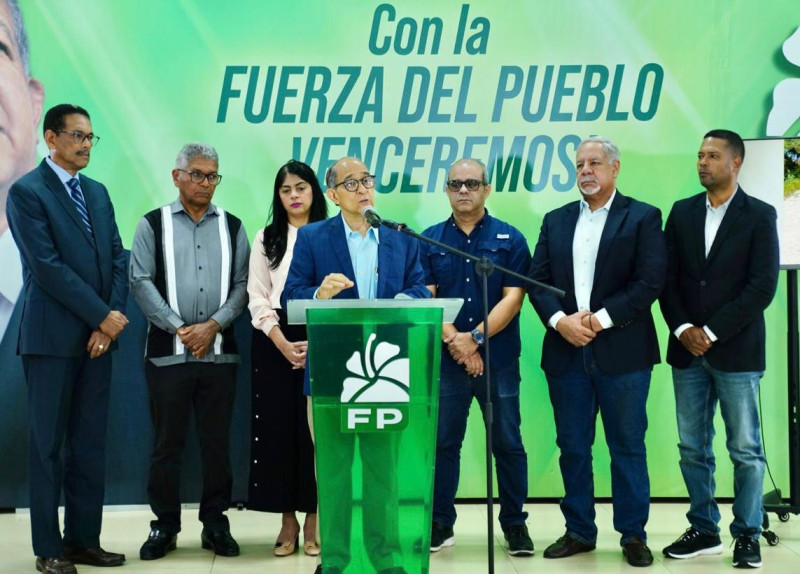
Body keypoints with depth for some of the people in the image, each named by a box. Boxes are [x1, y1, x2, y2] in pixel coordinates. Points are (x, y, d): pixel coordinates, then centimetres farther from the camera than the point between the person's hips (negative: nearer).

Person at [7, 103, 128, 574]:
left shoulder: (97, 192, 14)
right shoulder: (27, 192, -6)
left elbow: (117, 259, 9)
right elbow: (47, 267, -14)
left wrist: (109, 320, -5)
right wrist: (103, 316, -13)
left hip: (98, 335, 6)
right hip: (53, 336, -6)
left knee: (91, 443, 8)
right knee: (48, 444, 2)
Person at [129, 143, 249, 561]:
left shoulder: (232, 227, 10)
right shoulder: (153, 224, 4)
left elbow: (242, 285, 5)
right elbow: (142, 281, -3)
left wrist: (212, 326, -9)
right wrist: (179, 328, -11)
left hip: (219, 352, 2)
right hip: (167, 352, -2)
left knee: (217, 442, 6)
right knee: (167, 442, 4)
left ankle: (215, 523, 18)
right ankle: (165, 526, 16)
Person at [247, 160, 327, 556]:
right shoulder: (266, 238, 8)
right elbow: (258, 298, 3)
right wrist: (284, 344, -9)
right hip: (274, 342, 1)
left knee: (316, 428, -1)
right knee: (277, 428, 0)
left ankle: (313, 520, 8)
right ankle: (288, 521, 9)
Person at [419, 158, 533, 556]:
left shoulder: (509, 239, 2)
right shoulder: (430, 240, 7)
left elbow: (513, 297, -5)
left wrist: (475, 338, -13)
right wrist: (452, 338, -13)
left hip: (498, 359, -1)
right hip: (445, 359, 1)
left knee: (507, 444, 5)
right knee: (443, 443, 7)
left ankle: (515, 524, 16)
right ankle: (440, 524, 18)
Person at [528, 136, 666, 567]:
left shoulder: (643, 218, 0)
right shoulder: (556, 221, 14)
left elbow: (649, 282, -9)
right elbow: (537, 280, 8)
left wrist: (598, 319, -14)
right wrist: (561, 320, -10)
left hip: (622, 351, -4)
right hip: (566, 351, 4)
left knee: (627, 447, 3)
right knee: (573, 447, 9)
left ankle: (633, 535, 12)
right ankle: (579, 531, 19)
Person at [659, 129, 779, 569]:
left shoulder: (759, 215, -2)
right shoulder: (682, 212, 9)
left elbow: (763, 286, -9)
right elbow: (668, 280, 8)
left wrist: (711, 332, -13)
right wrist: (682, 330, -7)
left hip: (736, 350, -4)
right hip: (687, 350, 4)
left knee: (745, 450, 2)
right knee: (693, 449, 8)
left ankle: (747, 535, 13)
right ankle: (703, 529, 19)